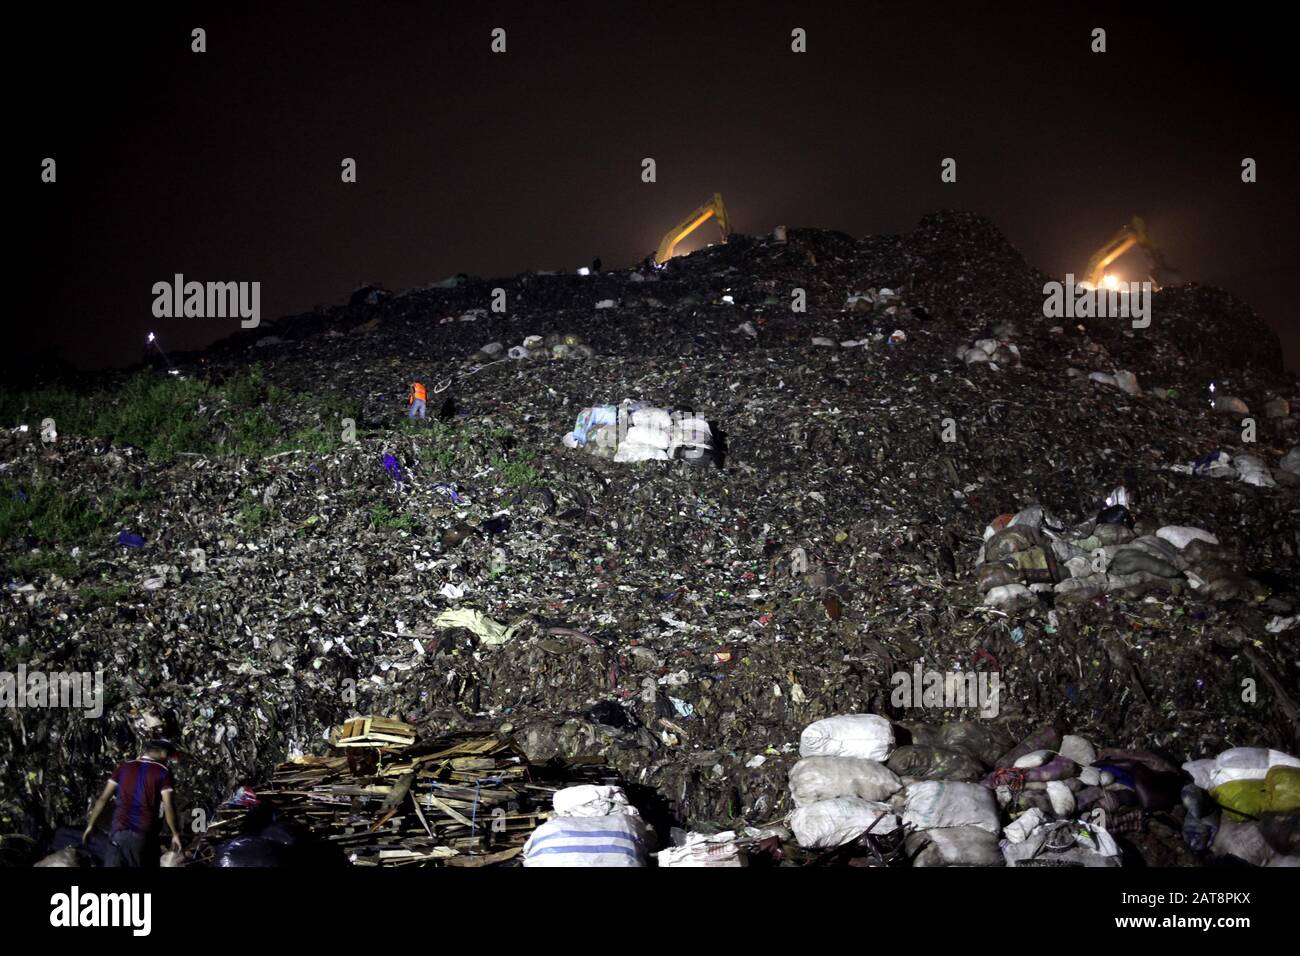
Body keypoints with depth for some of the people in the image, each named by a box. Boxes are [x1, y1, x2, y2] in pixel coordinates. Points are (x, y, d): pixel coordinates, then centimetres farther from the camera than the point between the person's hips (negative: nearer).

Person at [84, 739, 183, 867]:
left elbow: (103, 798, 7)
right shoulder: (162, 772, 0)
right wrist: (175, 834, 2)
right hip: (144, 834, -2)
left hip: (118, 831, 2)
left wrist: (91, 825, 13)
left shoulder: (124, 767, 10)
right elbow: (168, 806, -7)